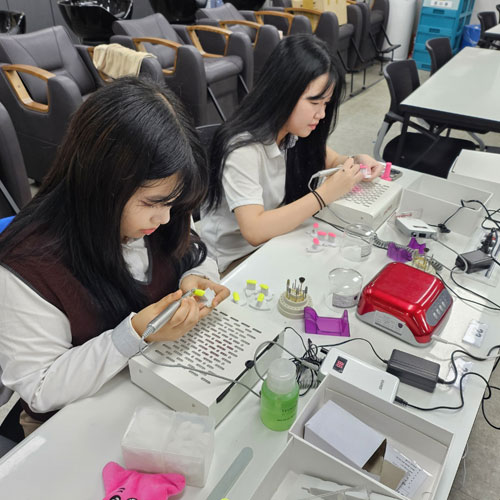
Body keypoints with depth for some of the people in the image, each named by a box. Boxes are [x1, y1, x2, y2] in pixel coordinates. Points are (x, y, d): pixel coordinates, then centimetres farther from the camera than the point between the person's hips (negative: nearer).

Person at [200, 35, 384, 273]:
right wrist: (325, 194, -32)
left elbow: (330, 161, 14)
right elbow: (254, 231, -34)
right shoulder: (242, 148, -26)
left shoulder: (294, 133, -4)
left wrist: (355, 162, -10)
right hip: (236, 261, -7)